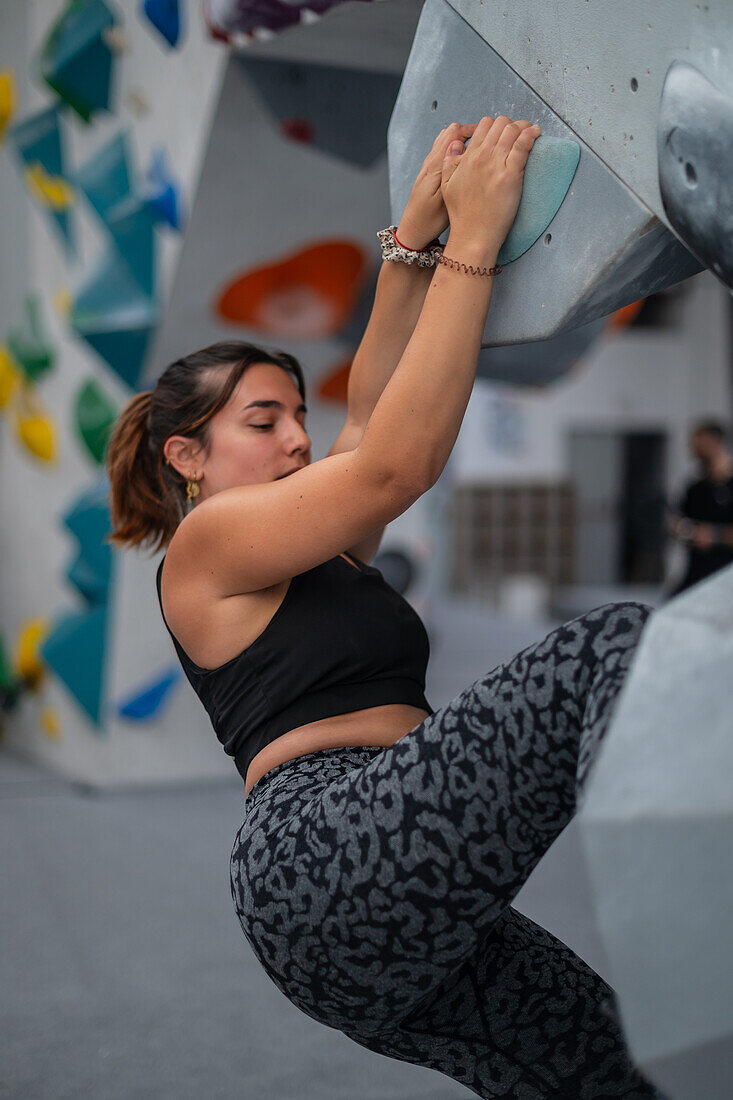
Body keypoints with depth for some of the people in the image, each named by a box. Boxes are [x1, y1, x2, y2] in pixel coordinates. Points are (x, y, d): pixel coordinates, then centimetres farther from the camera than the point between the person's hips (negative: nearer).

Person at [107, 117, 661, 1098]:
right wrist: (473, 238, -7)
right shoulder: (205, 542, 4)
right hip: (325, 848, -9)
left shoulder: (313, 558, 29)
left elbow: (374, 411, 22)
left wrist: (417, 236, 11)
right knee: (622, 647, -19)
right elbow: (396, 464, -7)